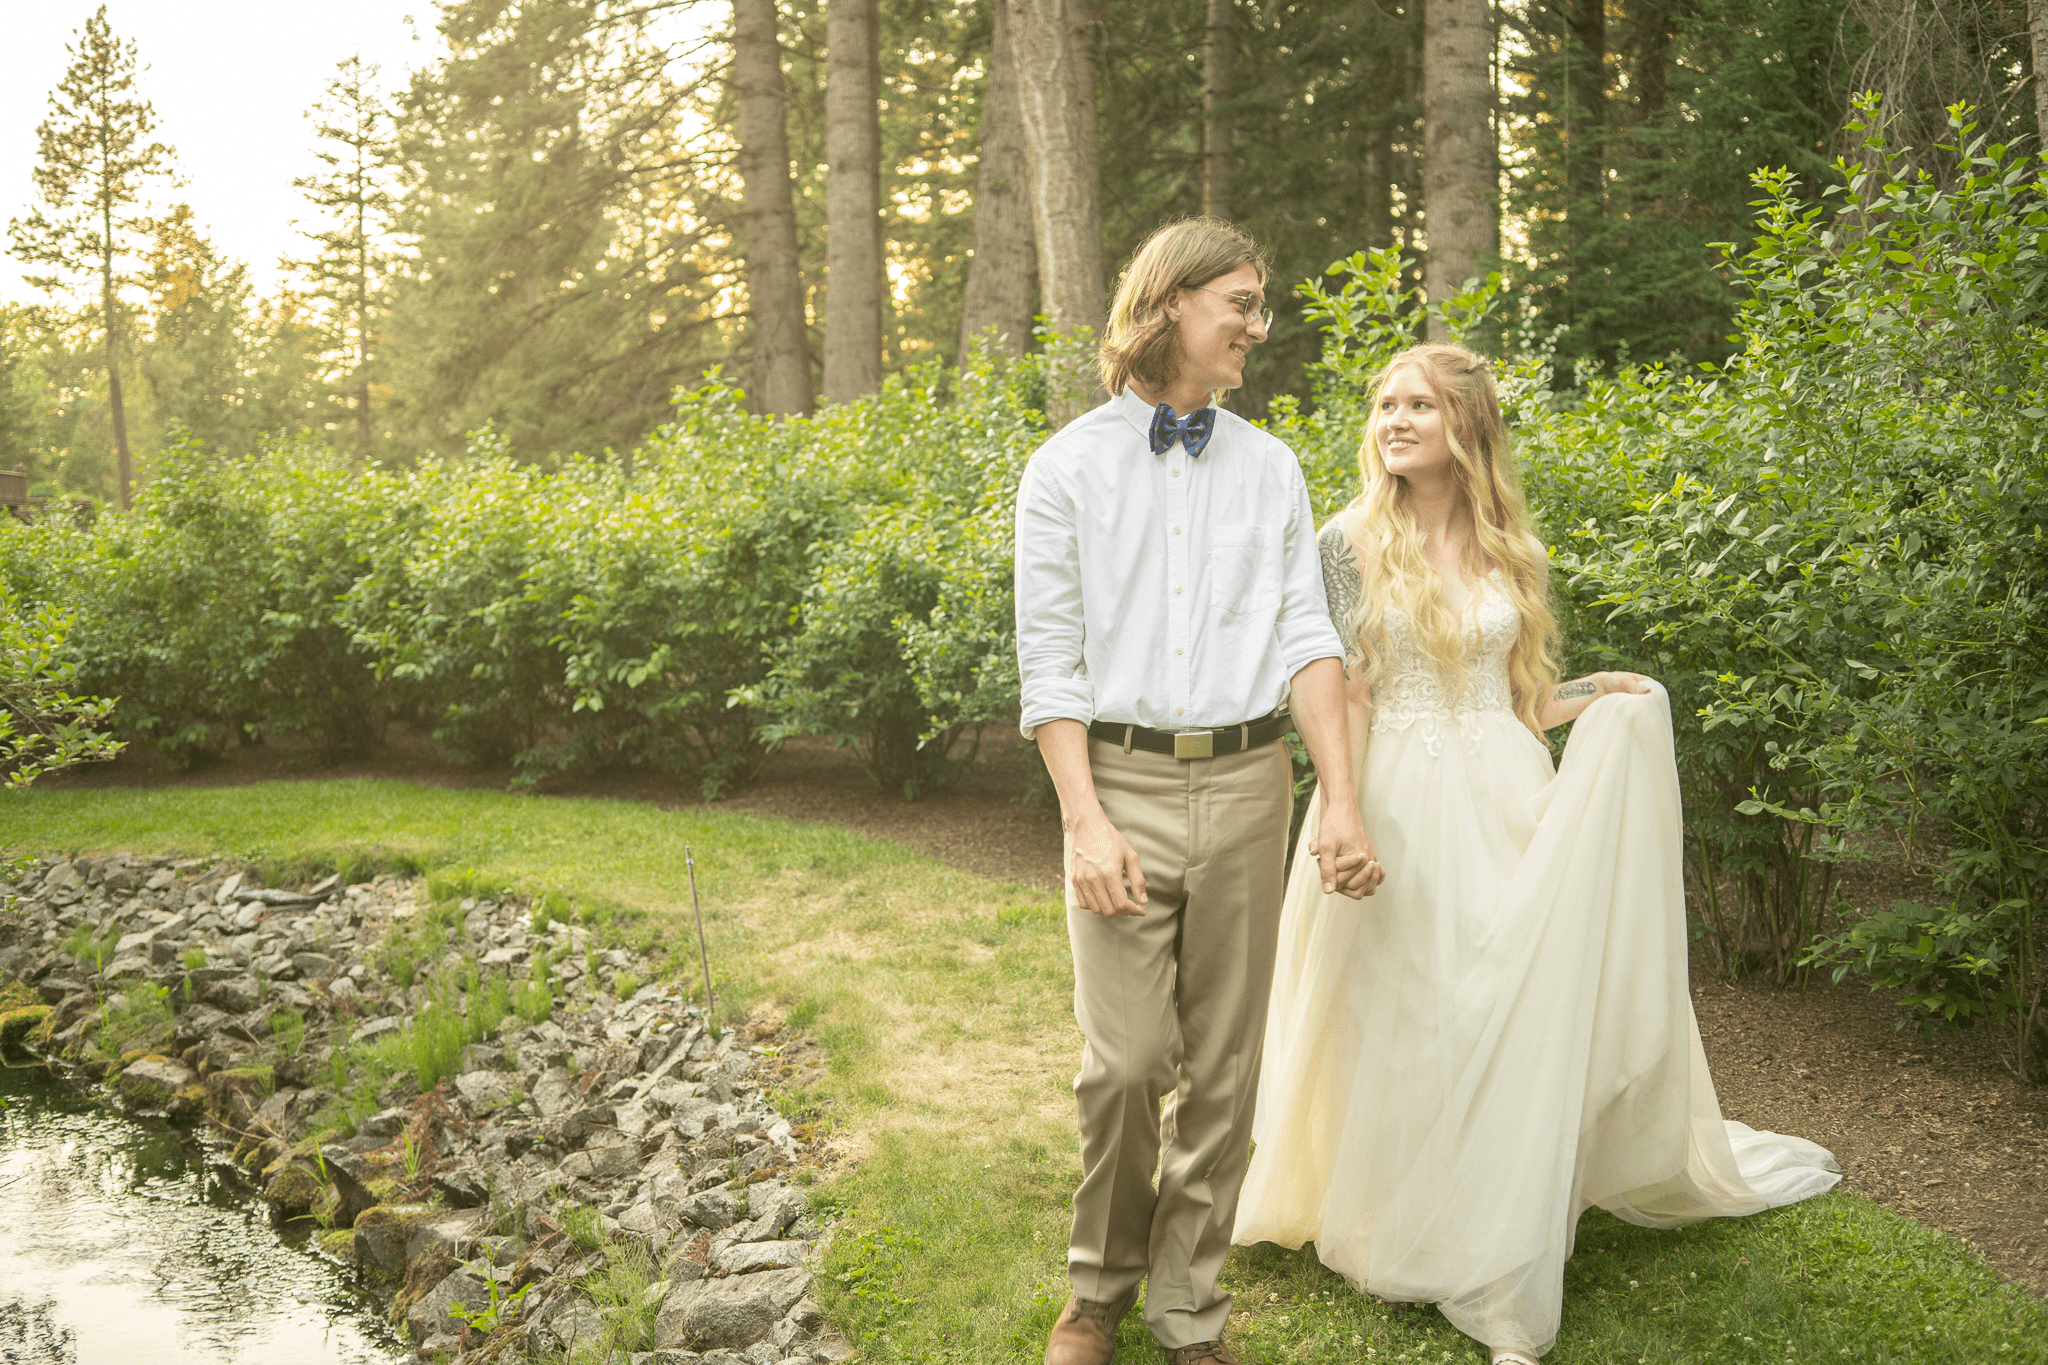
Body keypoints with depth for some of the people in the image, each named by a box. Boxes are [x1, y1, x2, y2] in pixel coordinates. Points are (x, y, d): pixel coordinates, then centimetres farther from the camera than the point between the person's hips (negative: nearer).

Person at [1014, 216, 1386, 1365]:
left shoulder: (1271, 466, 11)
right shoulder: (1068, 470, 2)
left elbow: (1308, 636, 4)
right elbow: (1050, 663, -2)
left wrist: (1343, 801, -5)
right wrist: (1086, 820, -12)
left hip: (1247, 783, 3)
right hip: (1123, 781, -2)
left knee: (1223, 1067, 7)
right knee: (1127, 1059, -5)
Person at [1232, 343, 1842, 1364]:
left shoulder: (1513, 552, 8)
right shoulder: (1352, 541, -1)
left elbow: (1522, 697, 15)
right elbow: (1339, 694, -5)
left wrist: (1601, 696, -2)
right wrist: (1338, 818, -12)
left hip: (1505, 802, 3)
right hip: (1400, 805, -3)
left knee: (1514, 1021, 2)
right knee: (1402, 1025, 2)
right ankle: (1399, 1231, 21)